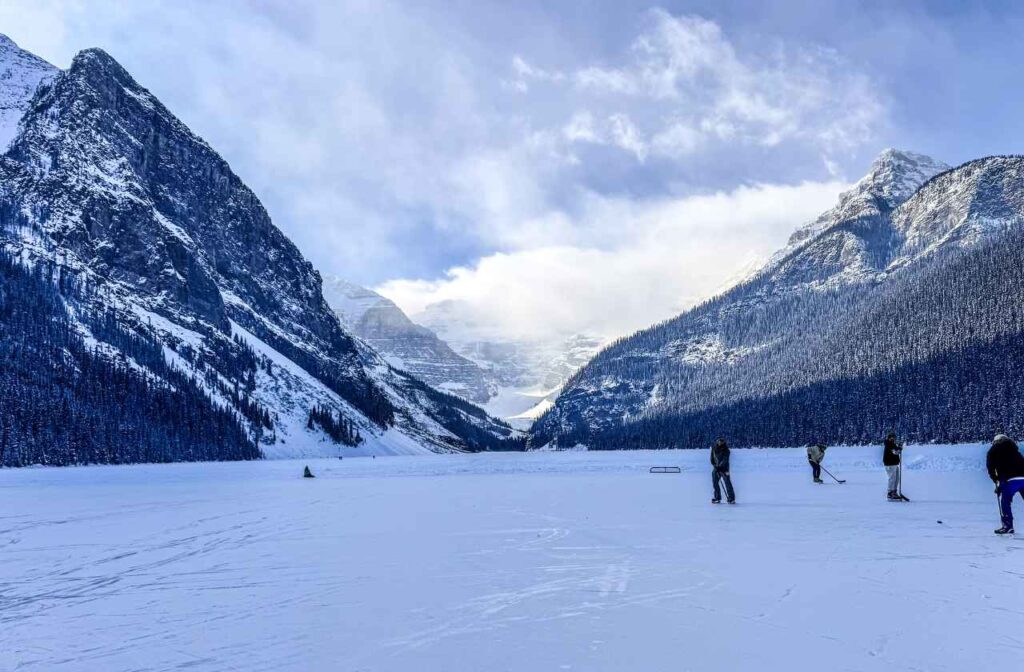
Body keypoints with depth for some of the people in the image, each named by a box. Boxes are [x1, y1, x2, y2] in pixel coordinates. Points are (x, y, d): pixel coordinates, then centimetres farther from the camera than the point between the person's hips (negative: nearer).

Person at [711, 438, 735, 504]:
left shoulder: (725, 450, -12)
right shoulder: (714, 448, 4)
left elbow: (725, 460, -19)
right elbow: (712, 457, 11)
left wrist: (719, 466, -26)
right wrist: (714, 465, -1)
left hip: (724, 468, -5)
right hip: (716, 468, 5)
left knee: (727, 483, -9)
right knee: (715, 483, 3)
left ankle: (731, 498, -5)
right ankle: (717, 498, 13)